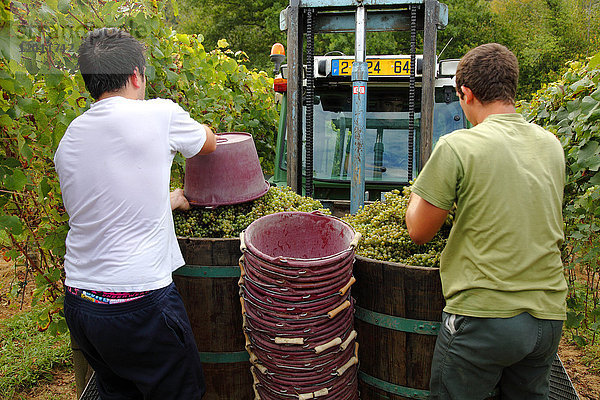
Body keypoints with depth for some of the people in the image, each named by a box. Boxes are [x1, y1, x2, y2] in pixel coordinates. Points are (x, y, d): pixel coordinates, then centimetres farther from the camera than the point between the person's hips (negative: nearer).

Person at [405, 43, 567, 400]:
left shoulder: (458, 147, -13)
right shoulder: (552, 145, 6)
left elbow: (419, 231, -6)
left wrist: (420, 190, 12)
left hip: (483, 315, -6)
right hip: (549, 316, 6)